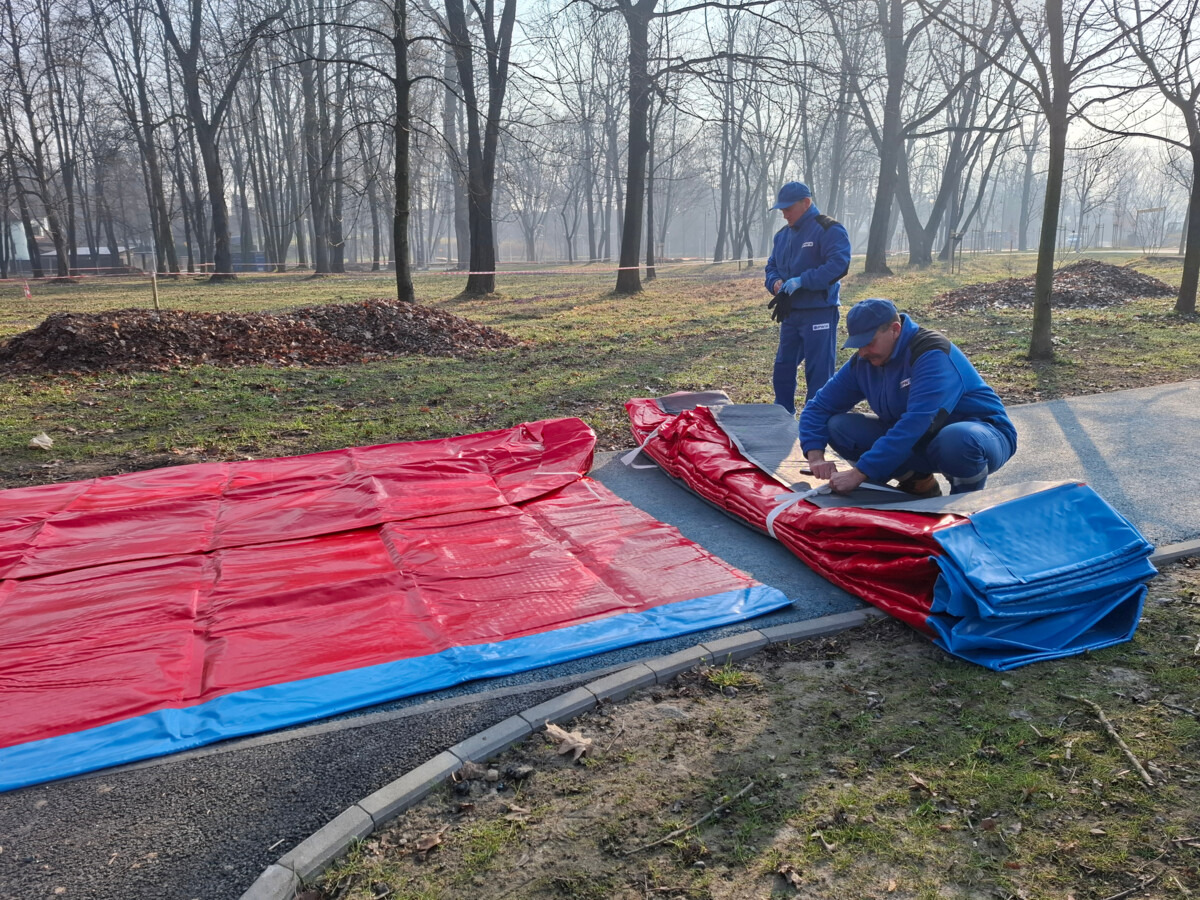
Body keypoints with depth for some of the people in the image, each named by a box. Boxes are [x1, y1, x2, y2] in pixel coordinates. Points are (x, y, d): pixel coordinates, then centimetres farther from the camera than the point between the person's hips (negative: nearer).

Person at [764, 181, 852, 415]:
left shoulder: (829, 230, -10)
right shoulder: (782, 235, 14)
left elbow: (838, 265, -22)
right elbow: (772, 266, 20)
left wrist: (800, 281, -24)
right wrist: (776, 283, -4)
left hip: (819, 314, -8)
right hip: (790, 313, 8)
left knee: (819, 373, -4)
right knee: (783, 368, 14)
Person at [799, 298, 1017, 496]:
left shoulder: (932, 354, -26)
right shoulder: (862, 362, -5)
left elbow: (915, 424, -37)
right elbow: (819, 407, 0)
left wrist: (860, 473, -41)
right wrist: (815, 455, -20)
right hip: (921, 439, 6)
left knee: (957, 440, -43)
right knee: (838, 426, -10)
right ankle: (918, 483, 4)